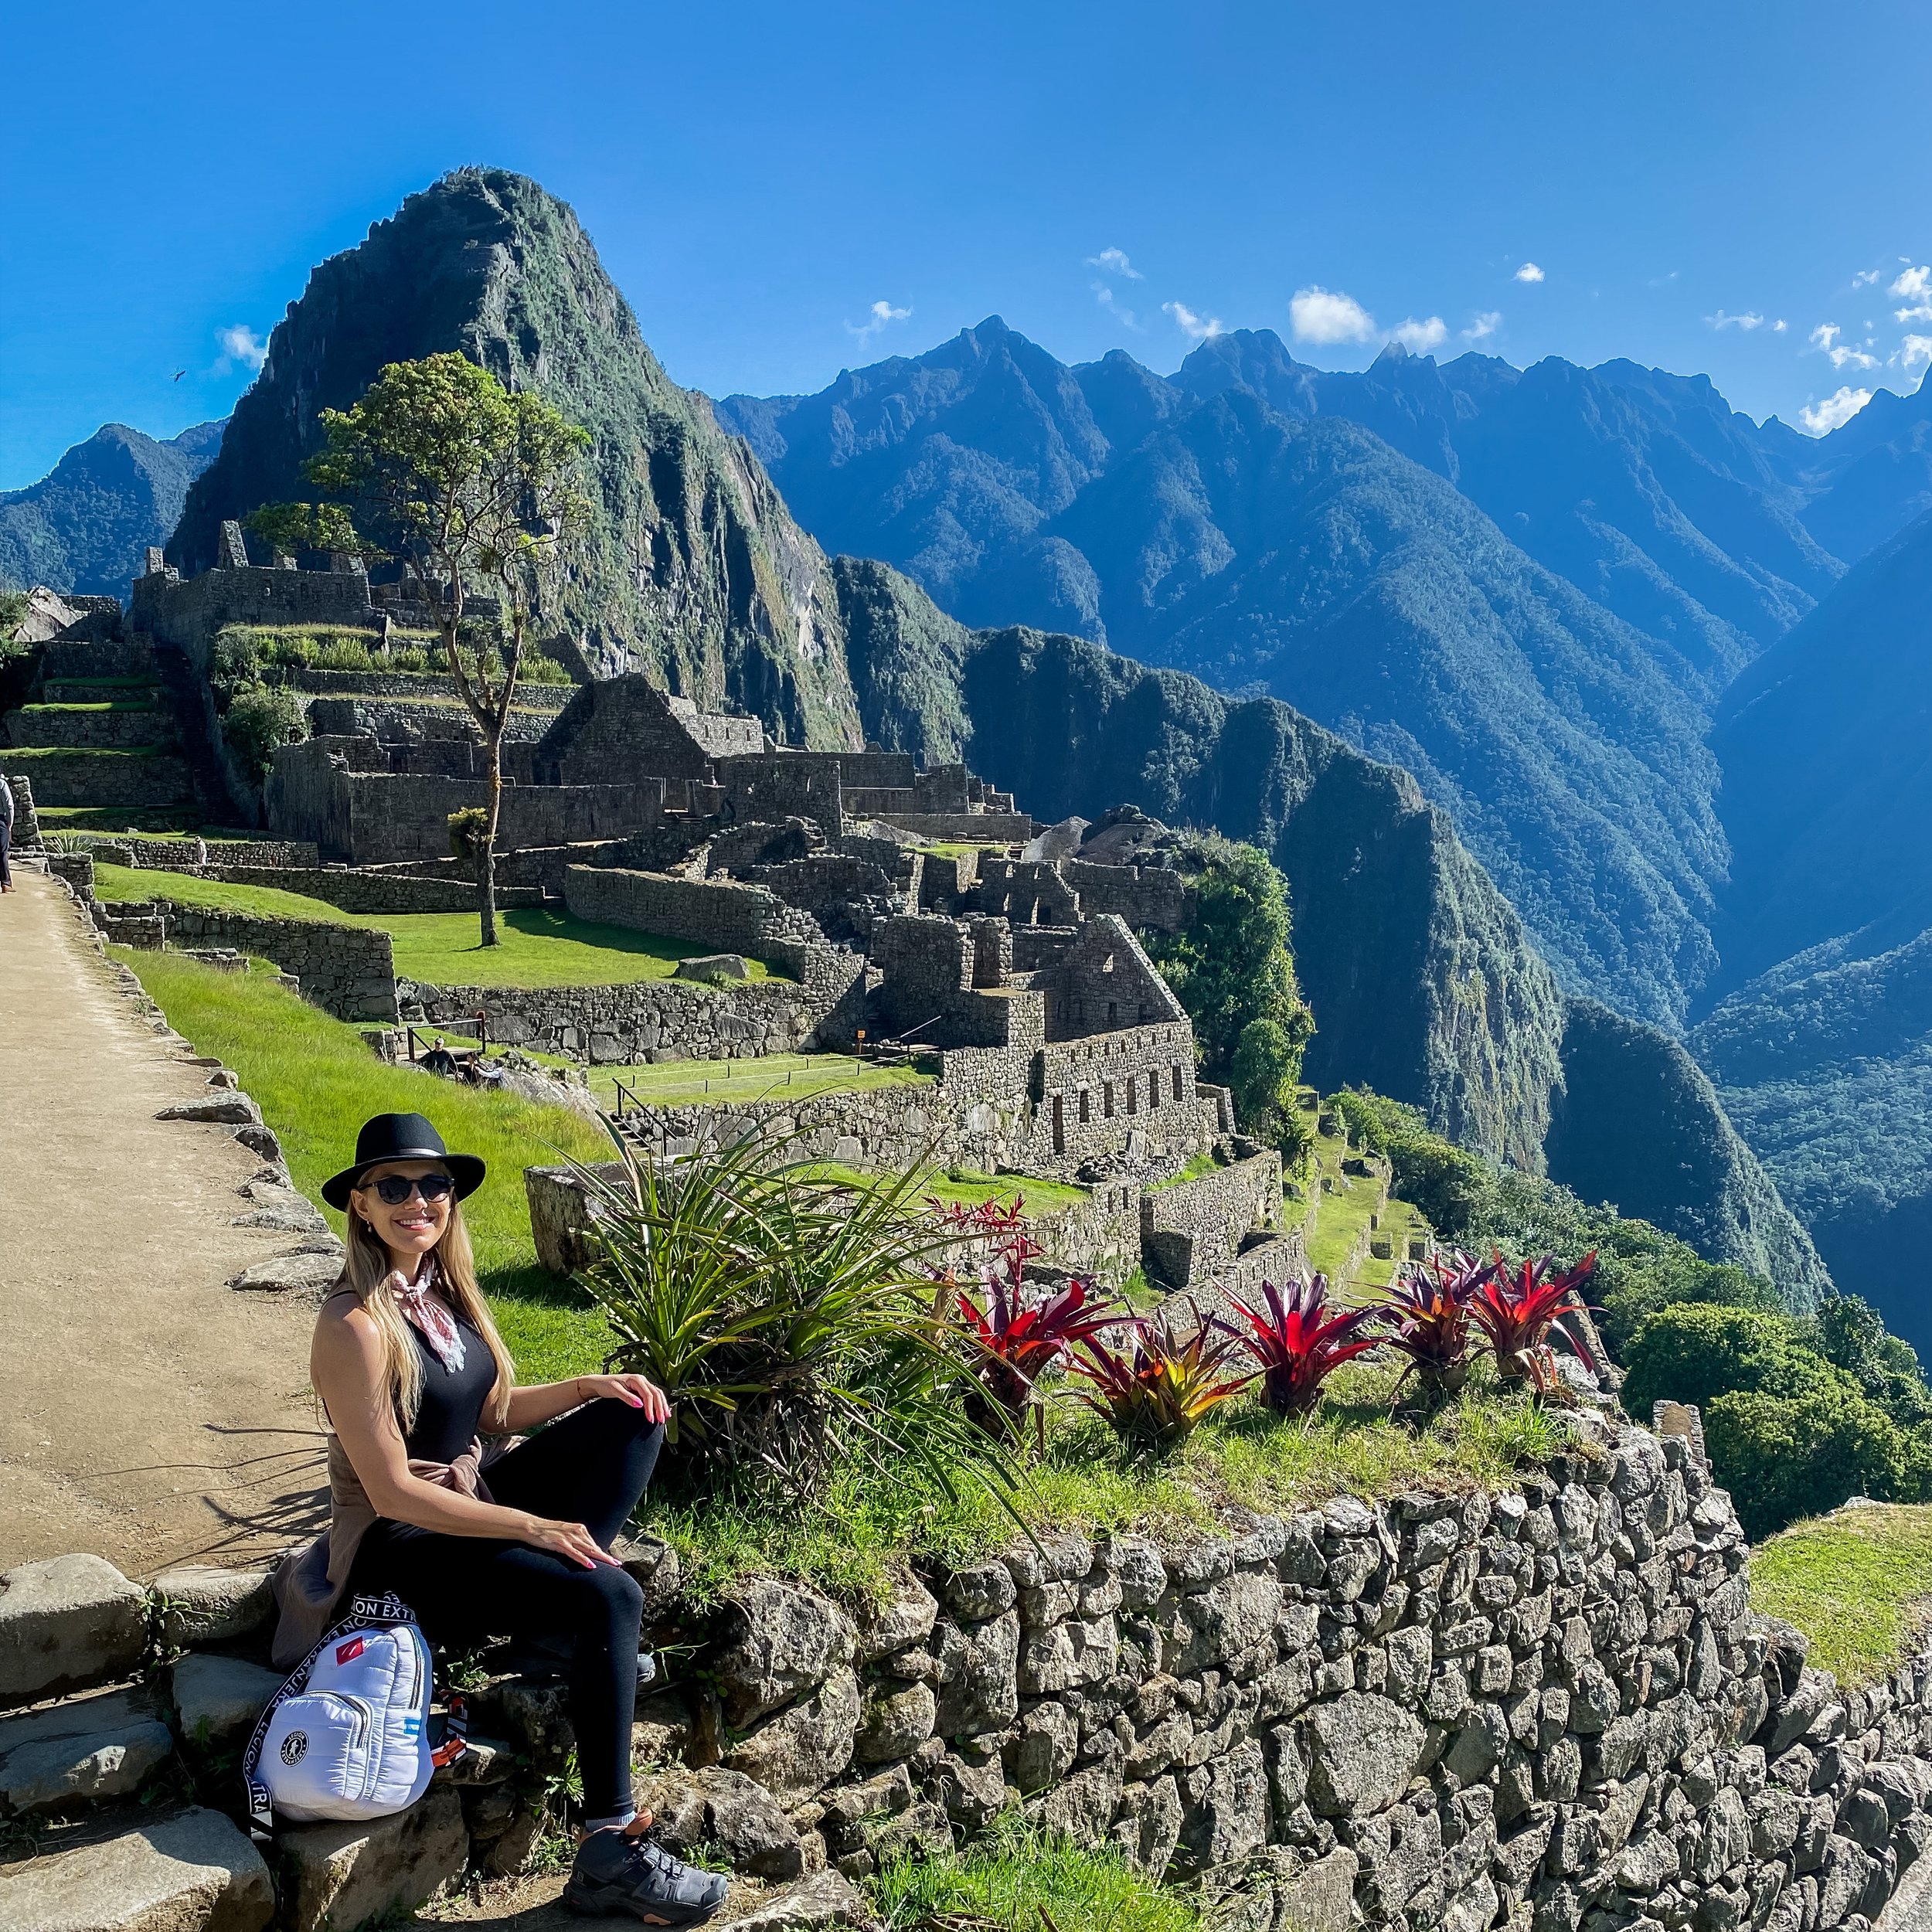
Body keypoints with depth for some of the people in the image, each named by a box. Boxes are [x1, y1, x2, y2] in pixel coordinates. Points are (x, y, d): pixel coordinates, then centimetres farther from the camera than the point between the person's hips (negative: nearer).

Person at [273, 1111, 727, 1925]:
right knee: (609, 1598, -24)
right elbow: (392, 1493, -22)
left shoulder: (444, 1290, 2)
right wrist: (532, 1528, -24)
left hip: (471, 1501, 8)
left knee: (633, 1419, -5)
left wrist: (586, 1387, -4)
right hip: (401, 1547, -8)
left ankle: (564, 1620, -5)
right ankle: (610, 1854, -17)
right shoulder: (356, 1325, -22)